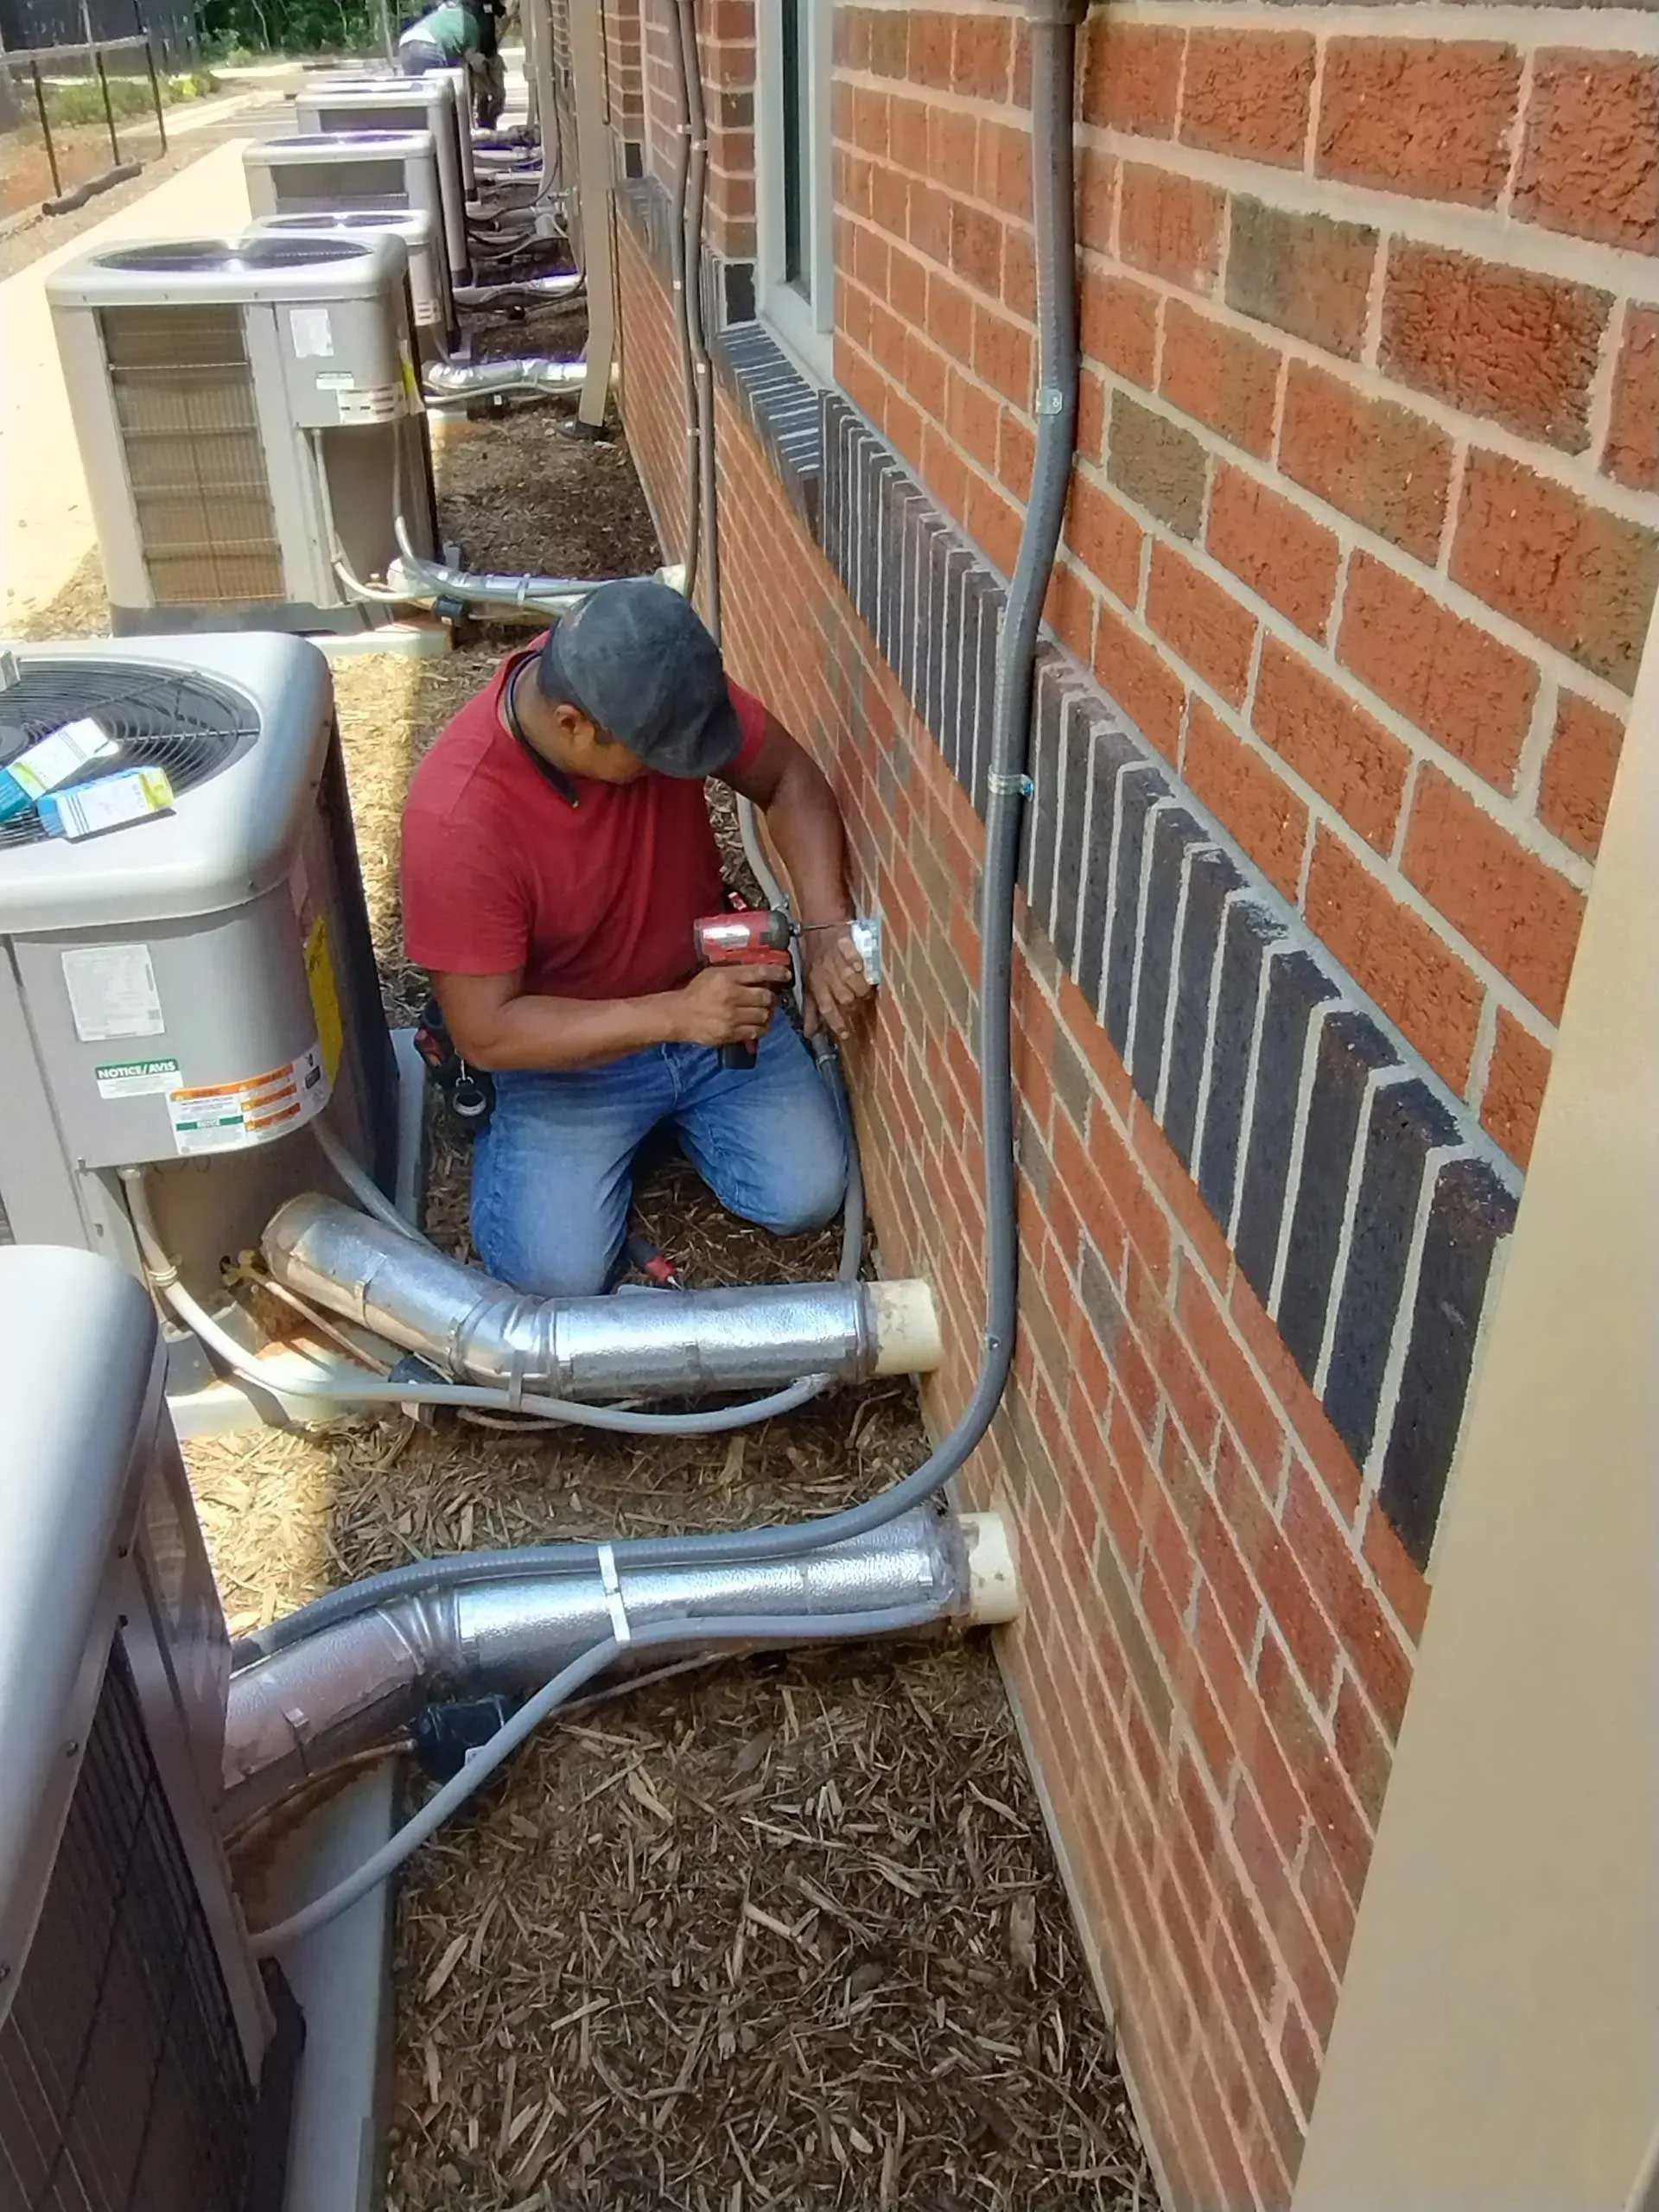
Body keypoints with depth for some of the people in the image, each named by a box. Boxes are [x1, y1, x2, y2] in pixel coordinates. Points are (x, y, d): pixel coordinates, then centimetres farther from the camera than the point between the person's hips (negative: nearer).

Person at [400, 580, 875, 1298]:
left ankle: (676, 1106, 21)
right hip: (566, 1044, -3)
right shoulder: (456, 818, -32)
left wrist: (825, 925, -21)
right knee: (557, 1272, -15)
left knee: (805, 1196, -8)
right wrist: (674, 1016, -34)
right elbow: (487, 1033, -26)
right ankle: (518, 1131, 16)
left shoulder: (657, 687, -20)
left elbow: (789, 778, -6)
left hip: (711, 991, 4)